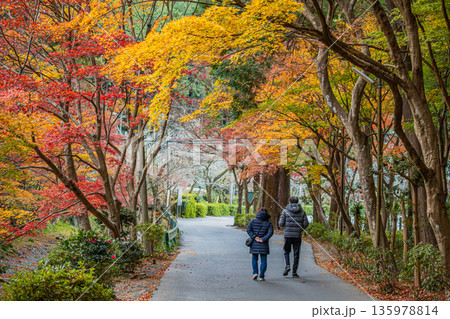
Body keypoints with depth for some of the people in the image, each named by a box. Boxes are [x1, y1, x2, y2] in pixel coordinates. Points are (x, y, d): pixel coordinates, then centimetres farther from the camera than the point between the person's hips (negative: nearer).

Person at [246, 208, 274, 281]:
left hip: (254, 244, 1)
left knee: (254, 259, 16)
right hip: (263, 245, -1)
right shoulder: (268, 223, 3)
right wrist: (263, 239, -13)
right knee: (263, 260, 6)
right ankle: (261, 276, 1)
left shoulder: (253, 221, 5)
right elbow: (270, 232, -11)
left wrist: (254, 237, -9)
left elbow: (248, 230, -6)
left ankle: (255, 273, 1)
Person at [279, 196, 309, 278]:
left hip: (288, 235, -1)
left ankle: (287, 266, -6)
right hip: (297, 235, 1)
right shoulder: (302, 212, 3)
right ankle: (294, 272, 7)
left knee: (286, 251, 16)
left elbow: (281, 224, -5)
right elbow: (306, 223, -2)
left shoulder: (285, 211, -2)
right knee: (296, 254, 8)